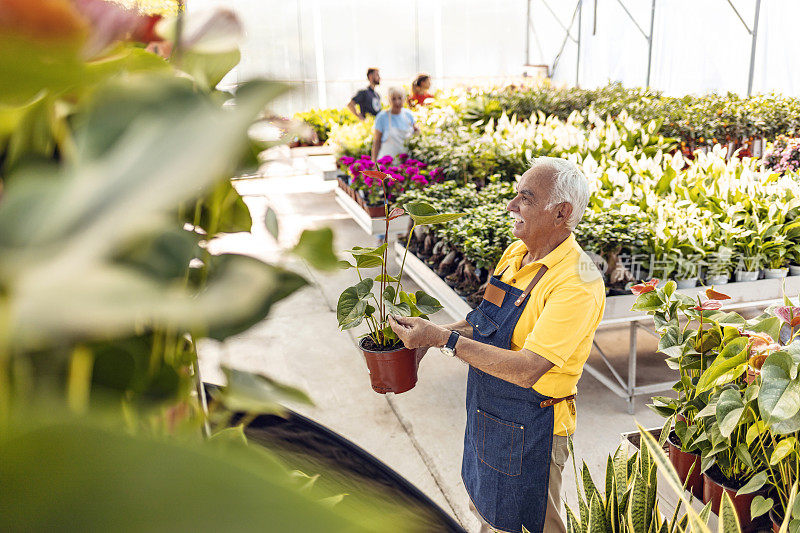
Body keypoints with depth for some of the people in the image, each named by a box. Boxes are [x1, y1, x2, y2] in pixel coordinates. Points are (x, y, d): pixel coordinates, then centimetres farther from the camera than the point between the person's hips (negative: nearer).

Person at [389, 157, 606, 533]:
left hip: (530, 429, -7)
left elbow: (526, 369, -32)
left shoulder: (578, 283, -27)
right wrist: (428, 335, -1)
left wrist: (444, 339, -31)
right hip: (486, 416, 8)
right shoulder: (516, 253, -1)